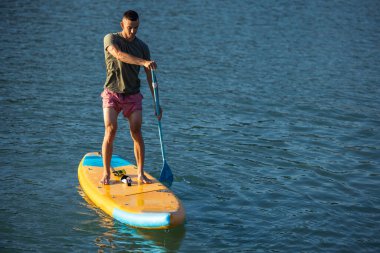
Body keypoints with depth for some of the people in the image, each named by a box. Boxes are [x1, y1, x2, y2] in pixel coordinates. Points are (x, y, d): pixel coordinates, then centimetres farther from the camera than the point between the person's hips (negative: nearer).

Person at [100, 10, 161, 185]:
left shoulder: (142, 47, 3)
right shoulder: (111, 39, -6)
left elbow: (150, 77, 4)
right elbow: (119, 54, -29)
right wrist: (143, 62, -43)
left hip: (133, 96, 2)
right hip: (112, 93, -2)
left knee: (136, 132, -9)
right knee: (110, 130, -15)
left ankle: (141, 174, 2)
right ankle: (106, 174, -4)